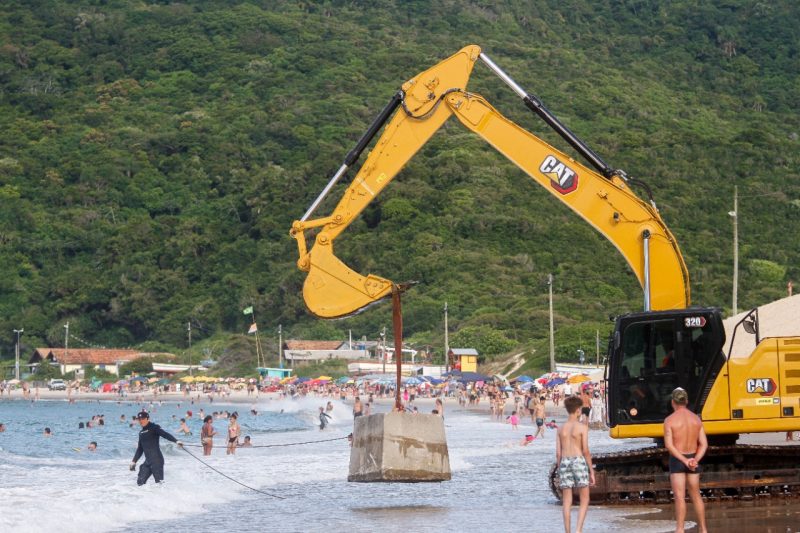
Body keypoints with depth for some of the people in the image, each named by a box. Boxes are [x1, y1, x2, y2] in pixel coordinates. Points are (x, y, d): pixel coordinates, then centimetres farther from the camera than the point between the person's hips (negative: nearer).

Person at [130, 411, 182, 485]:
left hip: (157, 459, -8)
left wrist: (176, 441, -36)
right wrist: (134, 461, 23)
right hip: (147, 461, 8)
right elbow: (140, 449, 26)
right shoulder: (141, 432, 17)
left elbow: (165, 435, -20)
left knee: (159, 481, -14)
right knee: (140, 482, 5)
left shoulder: (154, 428, -4)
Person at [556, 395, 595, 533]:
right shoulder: (582, 427, -4)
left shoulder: (561, 429, 8)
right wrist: (591, 471, -2)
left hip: (564, 463, 4)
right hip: (579, 462, -4)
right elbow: (586, 451, -8)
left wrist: (559, 473, 16)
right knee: (584, 501, 4)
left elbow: (558, 453, 7)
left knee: (567, 503, 6)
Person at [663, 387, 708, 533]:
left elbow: (669, 445, -19)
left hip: (677, 460, -4)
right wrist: (695, 460, -14)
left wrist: (685, 461, -19)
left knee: (679, 497, -5)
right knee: (696, 496, 16)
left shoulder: (669, 420, -12)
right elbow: (704, 444, -4)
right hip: (693, 459, 4)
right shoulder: (696, 419, 2)